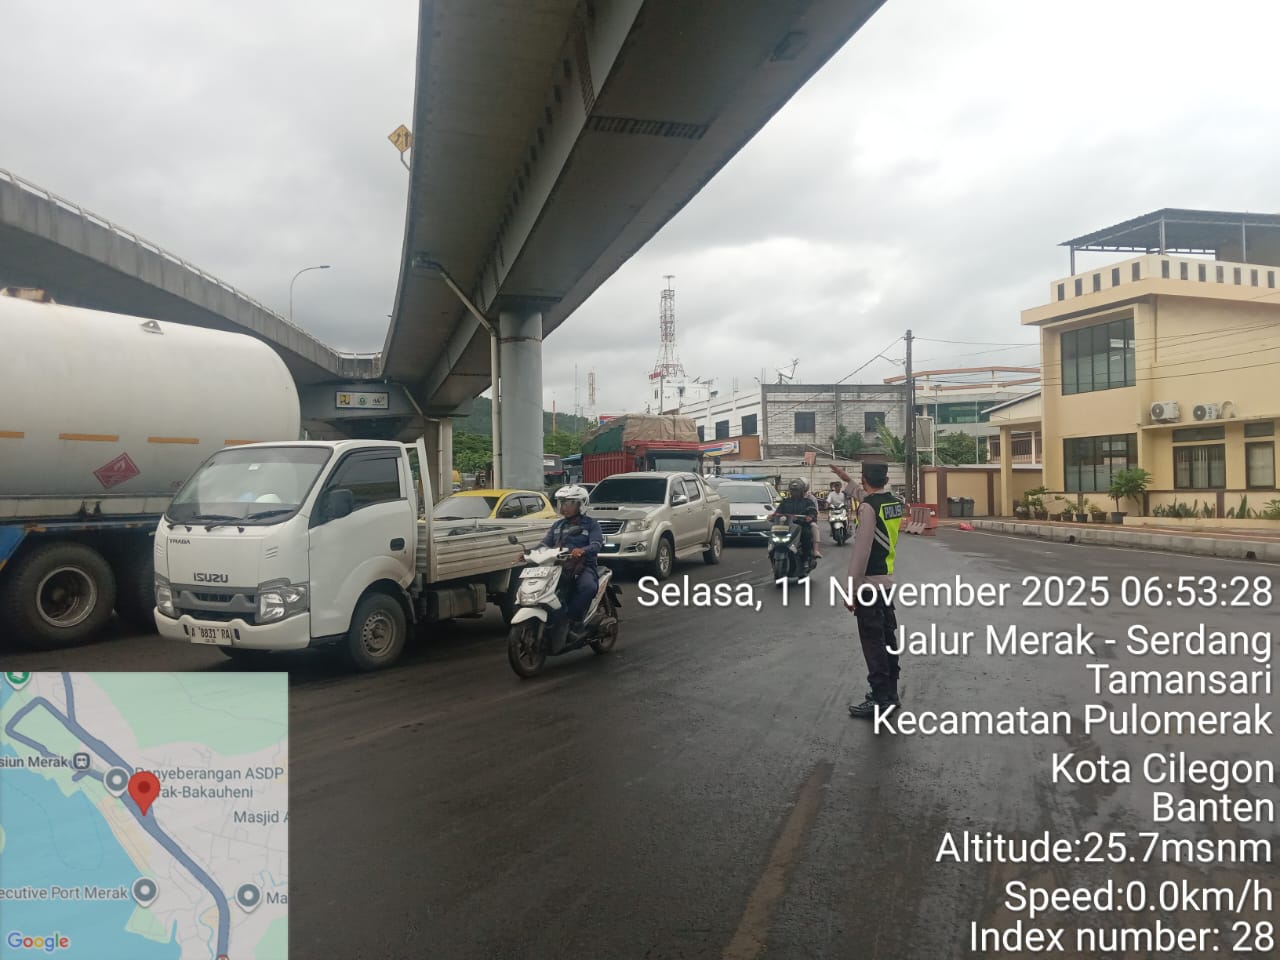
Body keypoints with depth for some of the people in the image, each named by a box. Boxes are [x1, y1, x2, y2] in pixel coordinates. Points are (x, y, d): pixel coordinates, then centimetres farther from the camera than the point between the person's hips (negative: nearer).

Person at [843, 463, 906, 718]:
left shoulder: (868, 507, -17)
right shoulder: (897, 504, 7)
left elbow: (861, 551, -20)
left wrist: (850, 590, -16)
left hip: (868, 582, -8)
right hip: (888, 580, 8)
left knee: (873, 641, -3)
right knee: (887, 636, 13)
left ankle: (880, 698, 1)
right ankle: (890, 692, 22)